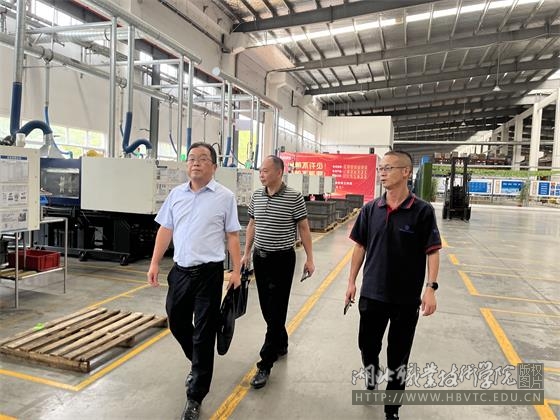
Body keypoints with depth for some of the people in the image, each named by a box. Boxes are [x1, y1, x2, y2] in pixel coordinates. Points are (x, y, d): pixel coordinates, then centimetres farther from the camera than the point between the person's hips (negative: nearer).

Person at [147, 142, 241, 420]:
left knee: (204, 334, 3)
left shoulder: (225, 197, -5)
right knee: (176, 323, 17)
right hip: (180, 270, 5)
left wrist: (236, 270, -7)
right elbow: (165, 230, 10)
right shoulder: (176, 194, 7)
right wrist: (154, 263, 6)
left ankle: (195, 397, 18)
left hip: (209, 272, -5)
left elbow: (232, 236, -3)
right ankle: (199, 364, 46)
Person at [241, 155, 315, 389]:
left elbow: (303, 228, -5)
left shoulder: (294, 197, -11)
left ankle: (265, 364, 6)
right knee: (267, 309, 15)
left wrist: (309, 258, -5)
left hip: (282, 259, -6)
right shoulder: (256, 196, 5)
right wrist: (246, 253, 13)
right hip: (260, 258, 6)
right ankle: (281, 345, 37)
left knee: (276, 311, -2)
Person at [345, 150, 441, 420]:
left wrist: (431, 288, -15)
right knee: (367, 345, 17)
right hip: (372, 293, 3)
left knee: (398, 355, 12)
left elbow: (432, 252, -7)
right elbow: (360, 246, 6)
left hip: (407, 297, -2)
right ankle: (372, 377, 49)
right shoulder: (370, 209, -1)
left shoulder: (422, 211, -10)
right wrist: (352, 281, 5)